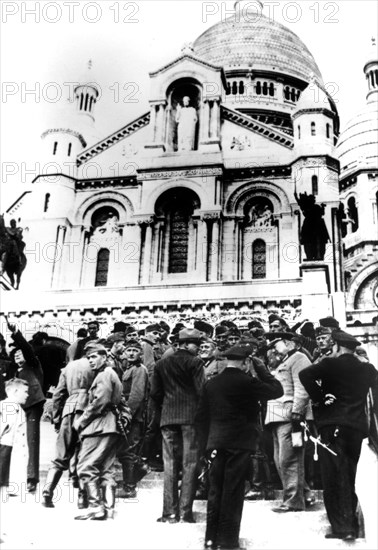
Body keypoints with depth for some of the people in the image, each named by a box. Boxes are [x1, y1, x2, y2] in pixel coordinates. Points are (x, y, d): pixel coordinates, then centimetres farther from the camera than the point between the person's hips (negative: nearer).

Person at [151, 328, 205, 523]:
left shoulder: (161, 364, 10)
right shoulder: (195, 362, -5)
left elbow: (155, 392, 7)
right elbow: (201, 390, -11)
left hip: (168, 417, 4)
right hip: (191, 416, -4)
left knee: (170, 464, 7)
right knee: (190, 463, 1)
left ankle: (170, 512, 7)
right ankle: (185, 511, -1)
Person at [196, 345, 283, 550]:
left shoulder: (211, 383, 6)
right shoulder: (247, 381, -11)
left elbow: (201, 415, 9)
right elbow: (277, 390, -3)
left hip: (216, 442, 5)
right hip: (239, 442, -5)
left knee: (215, 491, 10)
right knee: (233, 492, 1)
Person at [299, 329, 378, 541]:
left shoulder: (331, 364, -6)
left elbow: (305, 374, -20)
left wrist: (318, 398, -10)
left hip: (332, 425, -5)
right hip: (357, 426, 5)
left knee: (333, 477, 0)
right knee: (349, 476, 16)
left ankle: (341, 526, -4)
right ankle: (351, 524, 20)